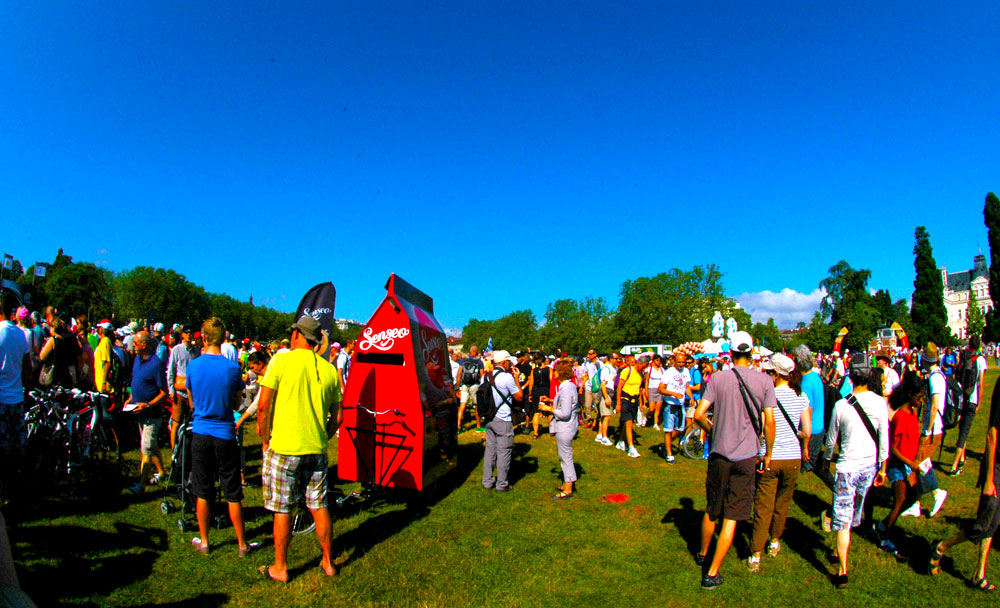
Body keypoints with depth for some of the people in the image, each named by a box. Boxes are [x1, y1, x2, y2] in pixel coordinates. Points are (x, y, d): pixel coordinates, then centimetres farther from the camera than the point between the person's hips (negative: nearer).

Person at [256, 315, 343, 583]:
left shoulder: (281, 360, -8)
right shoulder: (329, 370, 4)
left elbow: (263, 405, -9)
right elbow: (336, 416, 7)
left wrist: (266, 440, 3)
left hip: (284, 448, -4)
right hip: (317, 449, 4)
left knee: (282, 510, 9)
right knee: (319, 507, 14)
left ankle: (280, 568, 23)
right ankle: (328, 563, 26)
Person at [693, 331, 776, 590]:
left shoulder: (718, 378, -5)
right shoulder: (764, 381, -4)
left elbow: (698, 415, -9)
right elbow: (769, 422, -7)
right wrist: (768, 453, 6)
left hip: (719, 454, 1)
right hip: (746, 456, -1)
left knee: (711, 510, 19)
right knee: (731, 517, 6)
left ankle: (702, 554, 39)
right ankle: (712, 573, 9)